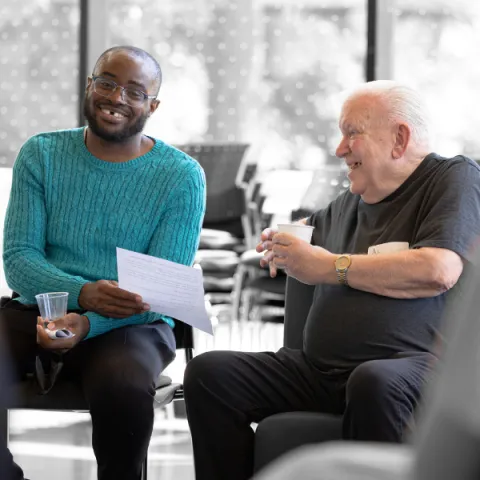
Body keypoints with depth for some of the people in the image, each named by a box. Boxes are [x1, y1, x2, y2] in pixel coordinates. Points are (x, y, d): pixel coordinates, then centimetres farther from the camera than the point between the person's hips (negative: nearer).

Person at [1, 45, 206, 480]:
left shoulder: (182, 177, 0)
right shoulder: (41, 155, 6)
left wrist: (88, 323, -24)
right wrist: (81, 293, -23)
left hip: (132, 324, -2)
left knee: (124, 388, -36)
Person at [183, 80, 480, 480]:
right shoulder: (349, 205, 26)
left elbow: (438, 271, -15)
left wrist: (330, 266, -4)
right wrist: (280, 244, 22)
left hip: (415, 362, -7)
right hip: (321, 369, 7)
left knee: (375, 381, -41)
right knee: (209, 373, -10)